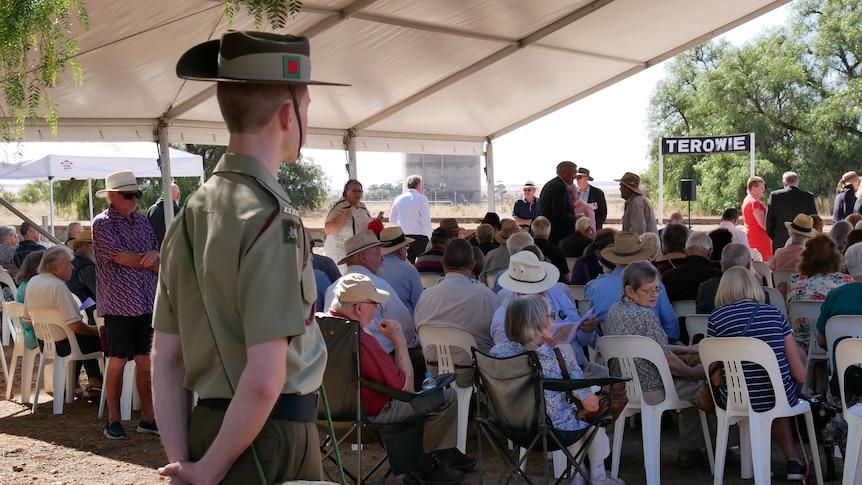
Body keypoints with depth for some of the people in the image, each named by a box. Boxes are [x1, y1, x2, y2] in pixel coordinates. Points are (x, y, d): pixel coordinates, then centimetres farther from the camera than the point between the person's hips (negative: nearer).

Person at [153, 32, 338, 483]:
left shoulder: (191, 212, 4)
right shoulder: (273, 218, -19)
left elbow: (166, 360, 5)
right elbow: (265, 379, -24)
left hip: (205, 425, 7)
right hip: (270, 433, -7)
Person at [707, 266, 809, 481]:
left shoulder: (716, 317, -3)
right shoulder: (774, 314, 2)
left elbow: (715, 378, -5)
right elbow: (800, 374, 0)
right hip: (781, 399, 2)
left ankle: (793, 461, 39)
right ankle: (793, 461, 31)